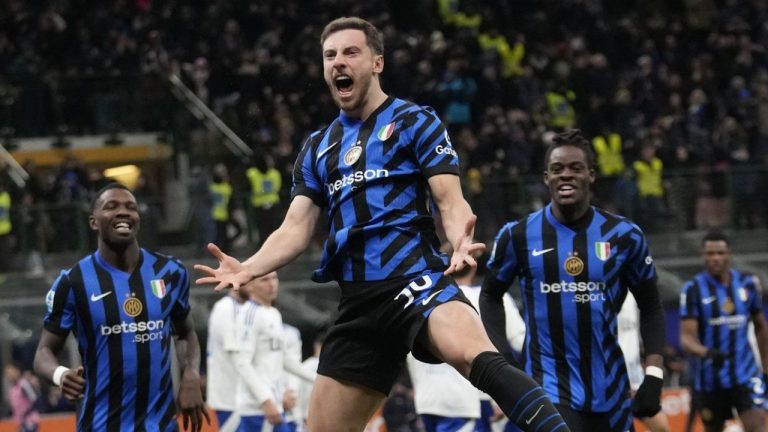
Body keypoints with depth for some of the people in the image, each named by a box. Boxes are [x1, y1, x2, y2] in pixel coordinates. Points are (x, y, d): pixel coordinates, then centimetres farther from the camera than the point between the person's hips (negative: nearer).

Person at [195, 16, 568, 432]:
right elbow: (296, 228, 15)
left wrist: (460, 241, -28)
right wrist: (247, 268, -6)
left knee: (477, 357, -38)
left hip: (415, 278, -6)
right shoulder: (318, 147, 20)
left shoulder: (415, 122, 5)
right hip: (358, 301, 6)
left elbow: (450, 200, -4)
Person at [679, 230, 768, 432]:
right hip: (709, 379, -1)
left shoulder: (748, 283, 3)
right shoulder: (693, 289, -7)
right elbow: (686, 337, -15)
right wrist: (706, 352, -35)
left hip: (745, 374, 1)